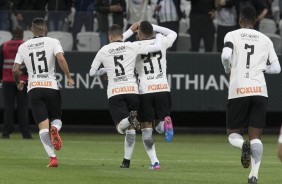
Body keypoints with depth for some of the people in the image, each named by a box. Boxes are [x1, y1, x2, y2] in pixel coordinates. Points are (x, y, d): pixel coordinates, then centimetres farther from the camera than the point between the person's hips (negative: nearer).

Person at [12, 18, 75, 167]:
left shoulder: (23, 47, 9)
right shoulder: (52, 42, 2)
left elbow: (15, 69, 5)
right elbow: (60, 59, -15)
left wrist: (18, 83, 24)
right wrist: (68, 77, -7)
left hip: (33, 88, 1)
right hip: (51, 86, -1)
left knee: (43, 125, -1)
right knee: (56, 119, 16)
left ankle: (52, 157, -16)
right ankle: (55, 129, -22)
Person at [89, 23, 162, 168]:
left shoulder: (103, 51, 9)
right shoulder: (132, 46, 5)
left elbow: (92, 72, 15)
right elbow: (156, 47, 2)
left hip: (114, 92, -1)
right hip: (131, 90, 1)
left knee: (121, 128, -6)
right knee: (131, 129, 14)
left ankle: (130, 119, -39)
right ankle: (127, 159, 12)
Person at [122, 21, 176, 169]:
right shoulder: (162, 43, 6)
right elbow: (173, 34, 28)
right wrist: (155, 27, 29)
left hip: (145, 91, -2)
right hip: (163, 89, 2)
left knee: (146, 128, 6)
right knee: (159, 126, 13)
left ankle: (154, 161, -6)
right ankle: (165, 123, -25)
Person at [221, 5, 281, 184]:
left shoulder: (232, 35, 4)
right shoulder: (265, 39, 11)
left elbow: (226, 55, -14)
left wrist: (228, 69, 7)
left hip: (238, 90, -2)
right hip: (259, 90, 2)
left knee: (233, 133, 10)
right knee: (256, 136, 4)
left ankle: (243, 145, -25)